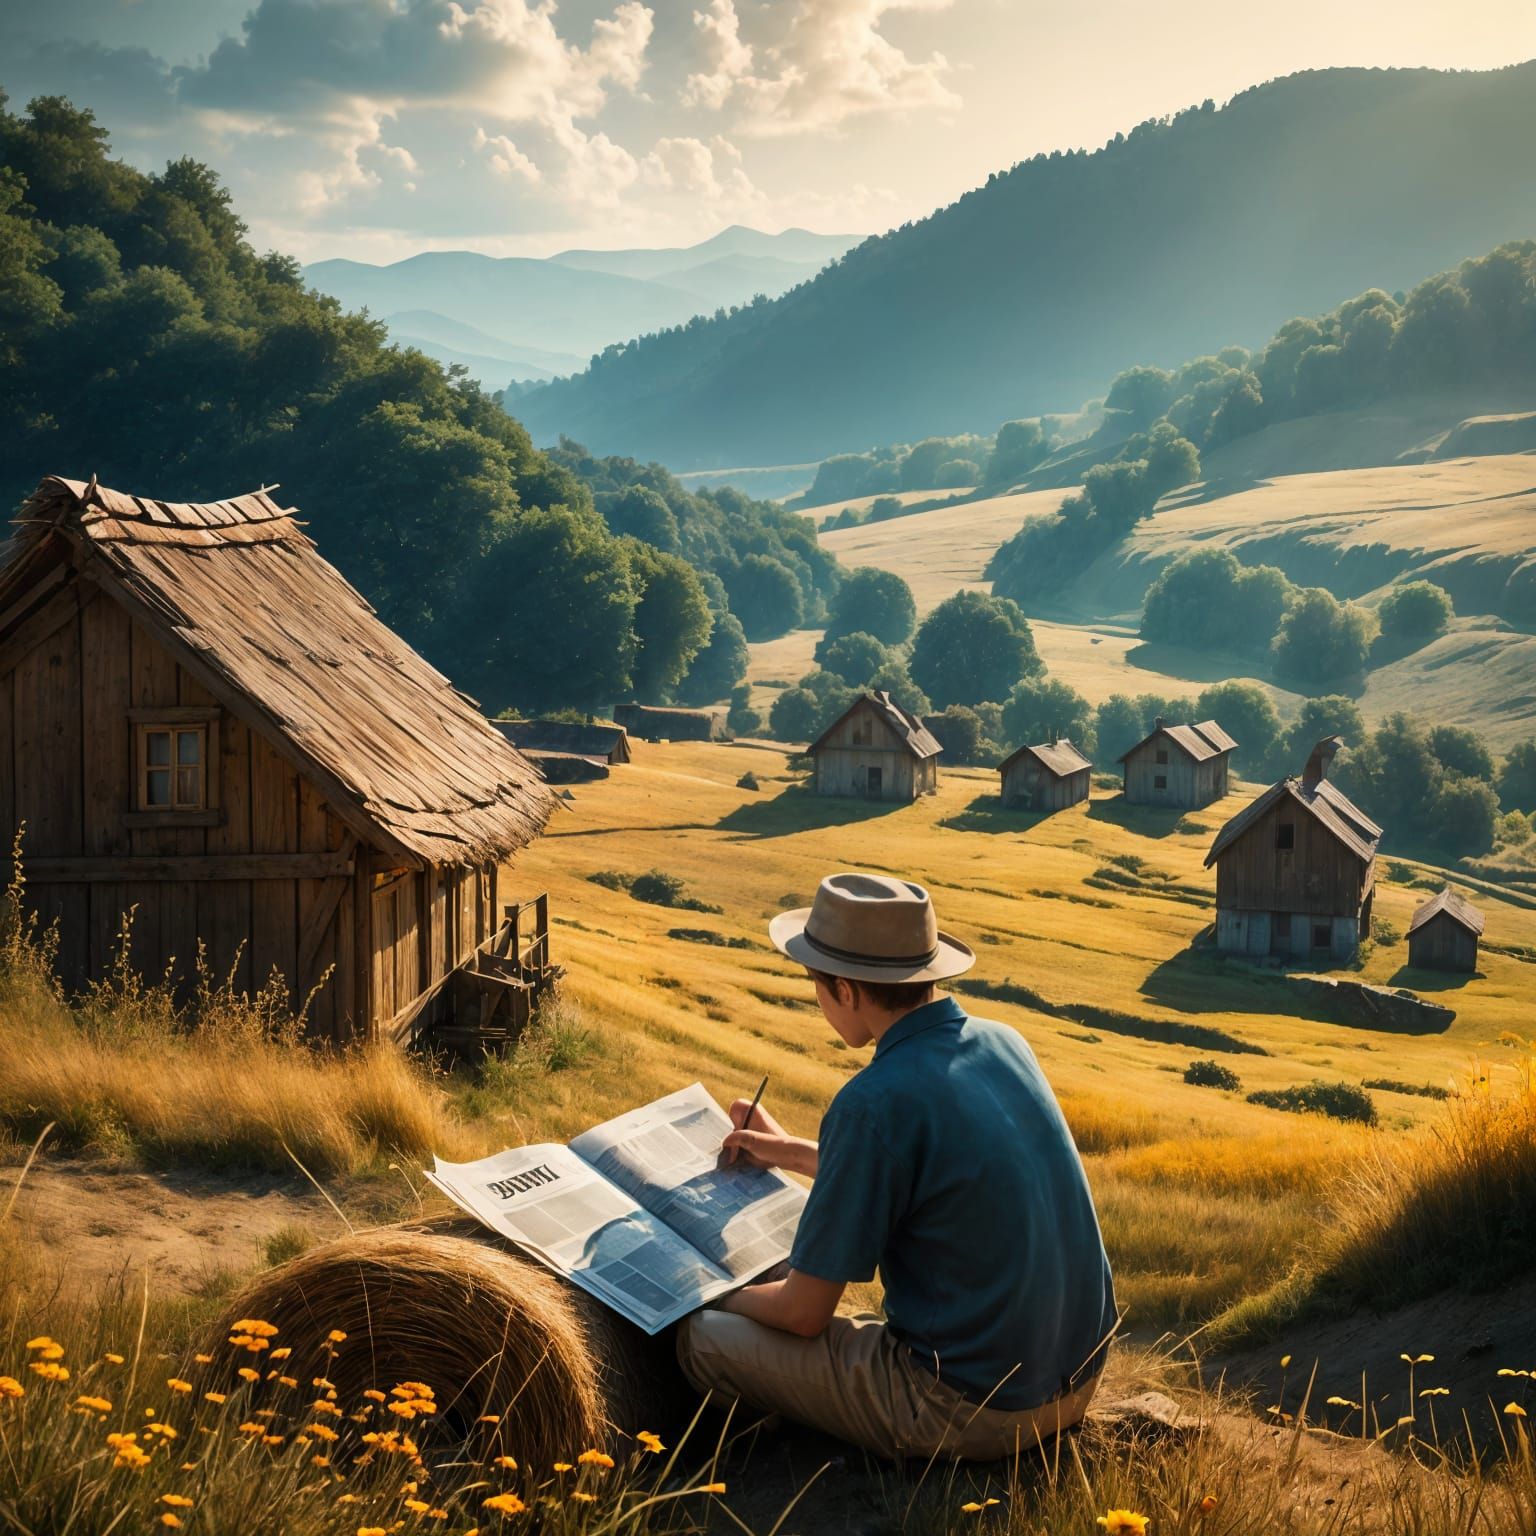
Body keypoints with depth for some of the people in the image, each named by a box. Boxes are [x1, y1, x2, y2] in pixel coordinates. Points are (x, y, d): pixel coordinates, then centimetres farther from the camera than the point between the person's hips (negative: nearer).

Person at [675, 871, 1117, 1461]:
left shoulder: (874, 1103, -22)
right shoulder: (1003, 1043, 1)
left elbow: (804, 1313, -13)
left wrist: (724, 1300, 8)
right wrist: (793, 1152, 30)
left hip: (973, 1414, -8)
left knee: (701, 1339, 2)